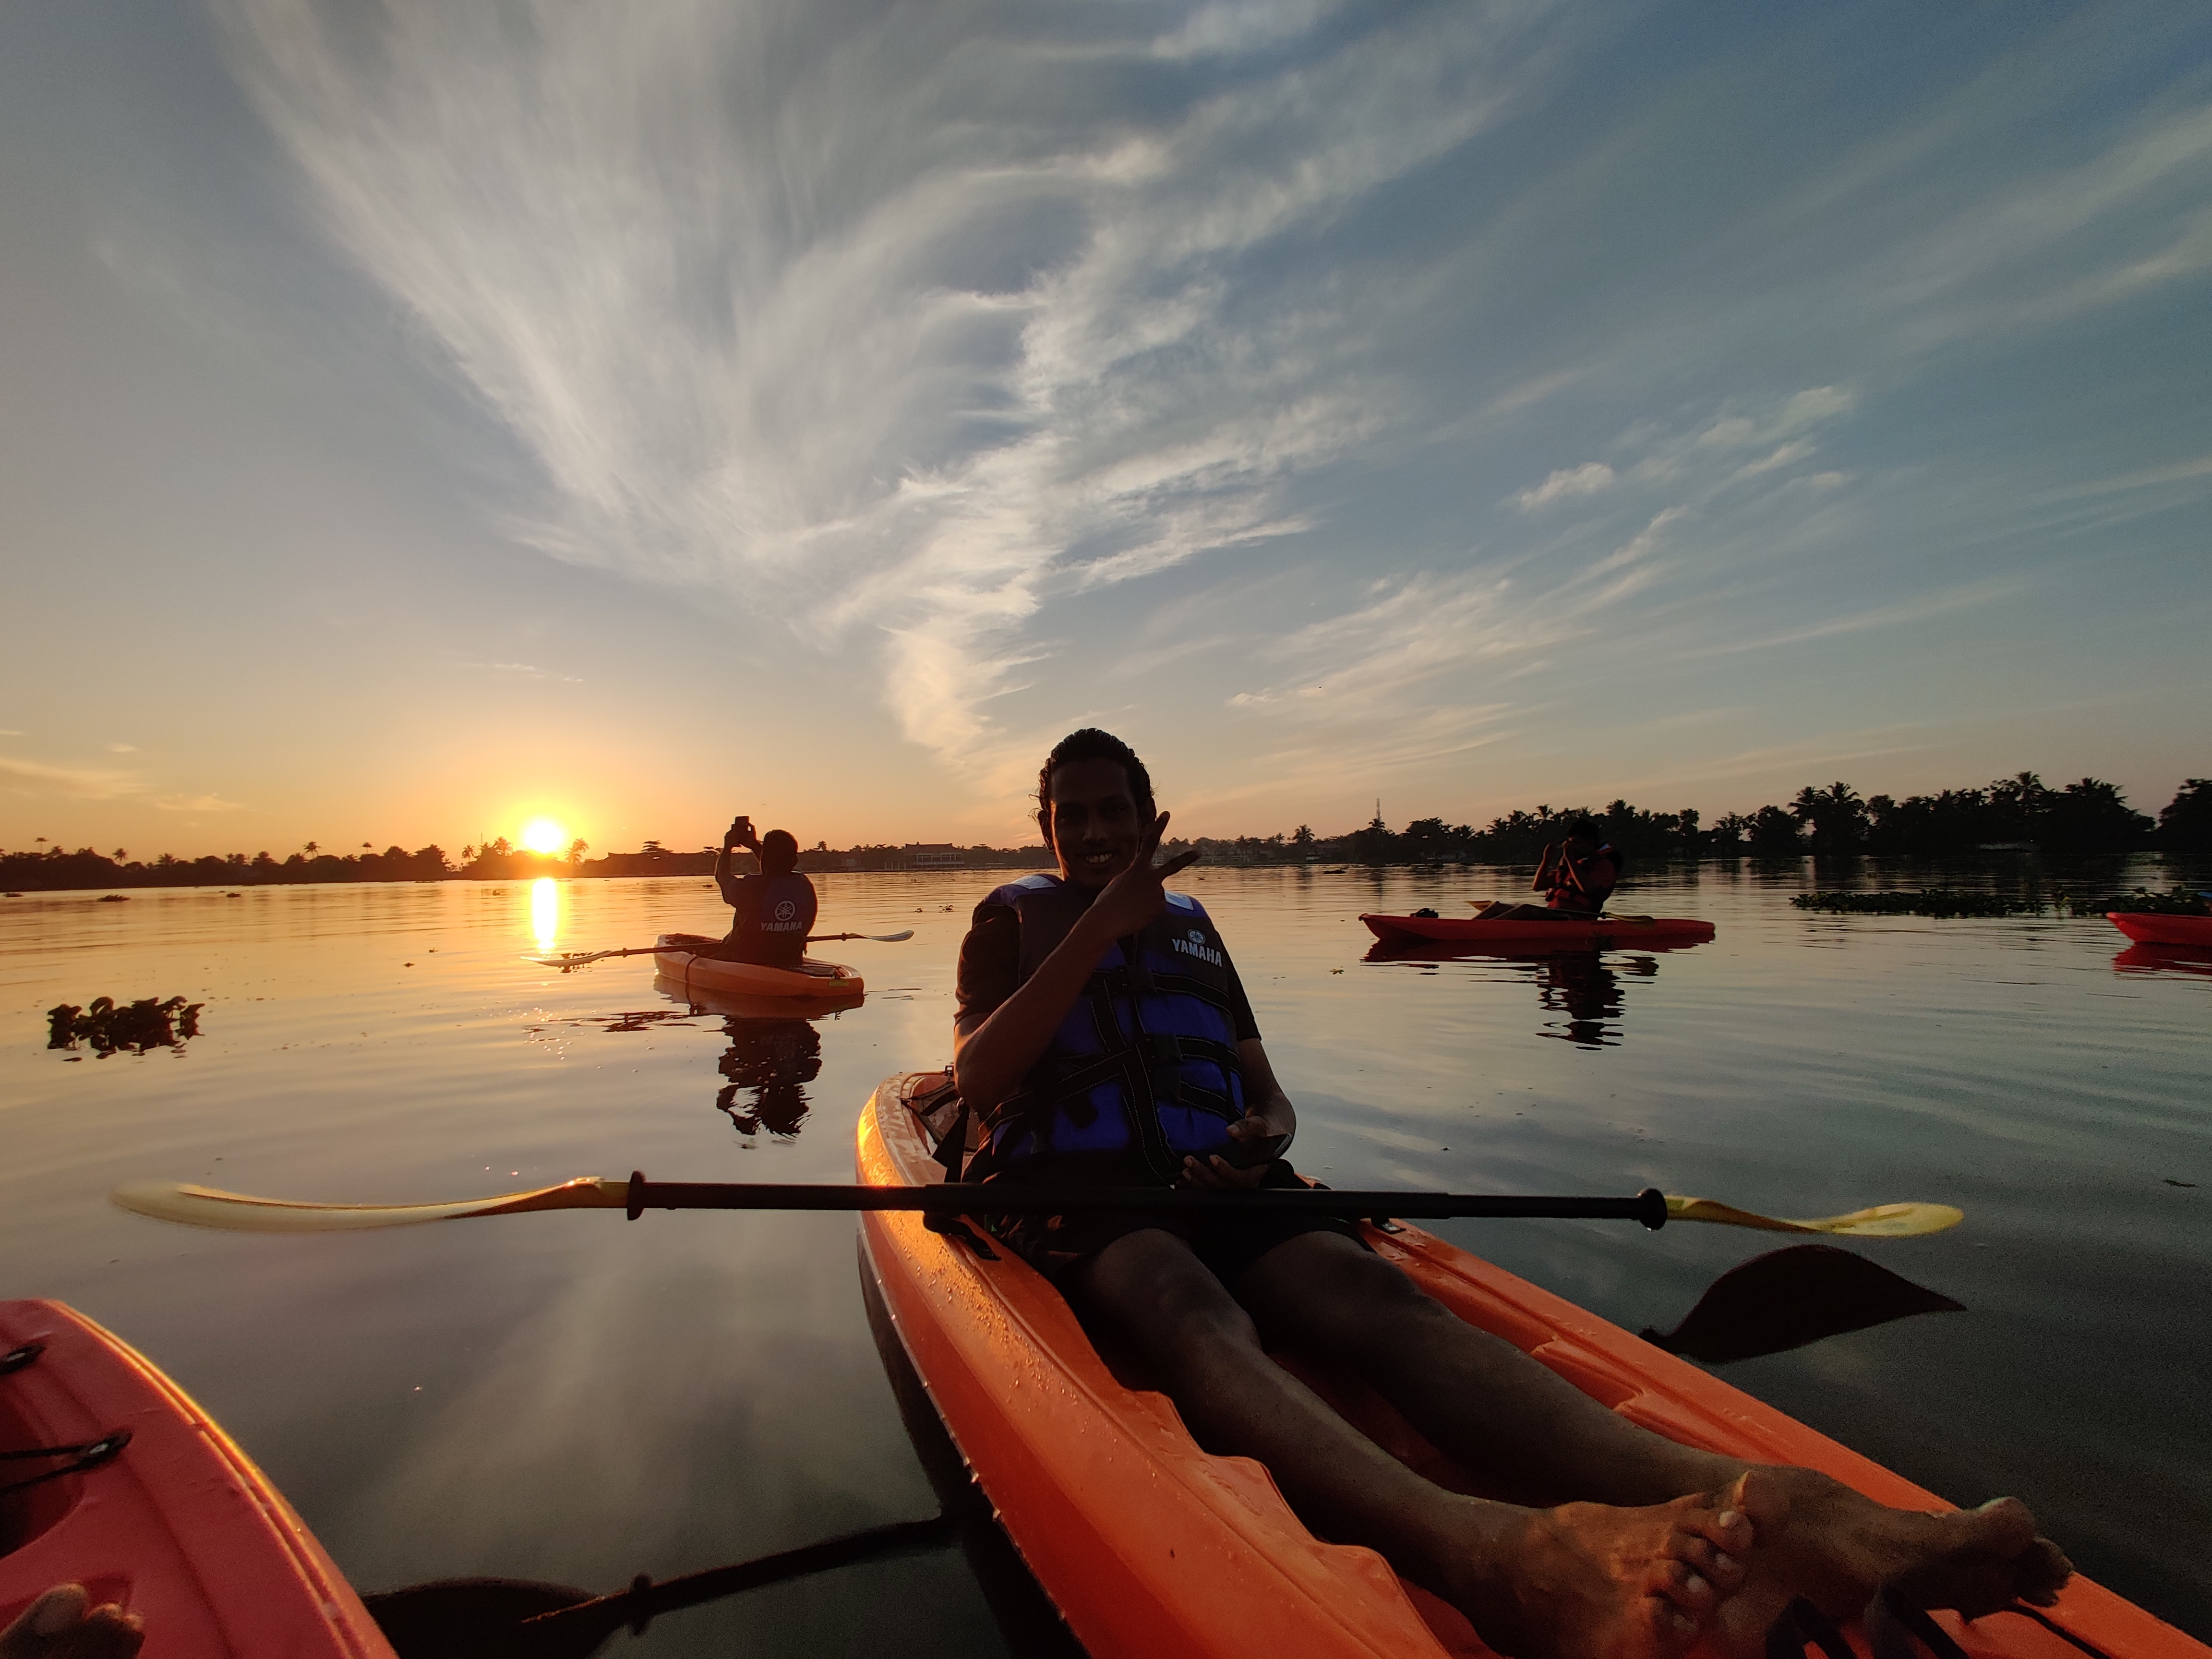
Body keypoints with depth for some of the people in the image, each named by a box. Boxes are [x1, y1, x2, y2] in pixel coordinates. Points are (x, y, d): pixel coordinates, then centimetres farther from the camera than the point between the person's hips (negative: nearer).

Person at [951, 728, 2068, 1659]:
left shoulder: (1193, 926, 26)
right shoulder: (1012, 919, 15)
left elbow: (1269, 1094, 22)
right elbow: (976, 1080, -4)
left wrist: (1263, 1138, -4)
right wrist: (1096, 930, -10)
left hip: (1219, 1186, 4)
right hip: (1070, 1191, -3)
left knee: (1380, 1302, -29)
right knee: (1199, 1323, -39)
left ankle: (1783, 1522, -51)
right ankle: (1493, 1555, -68)